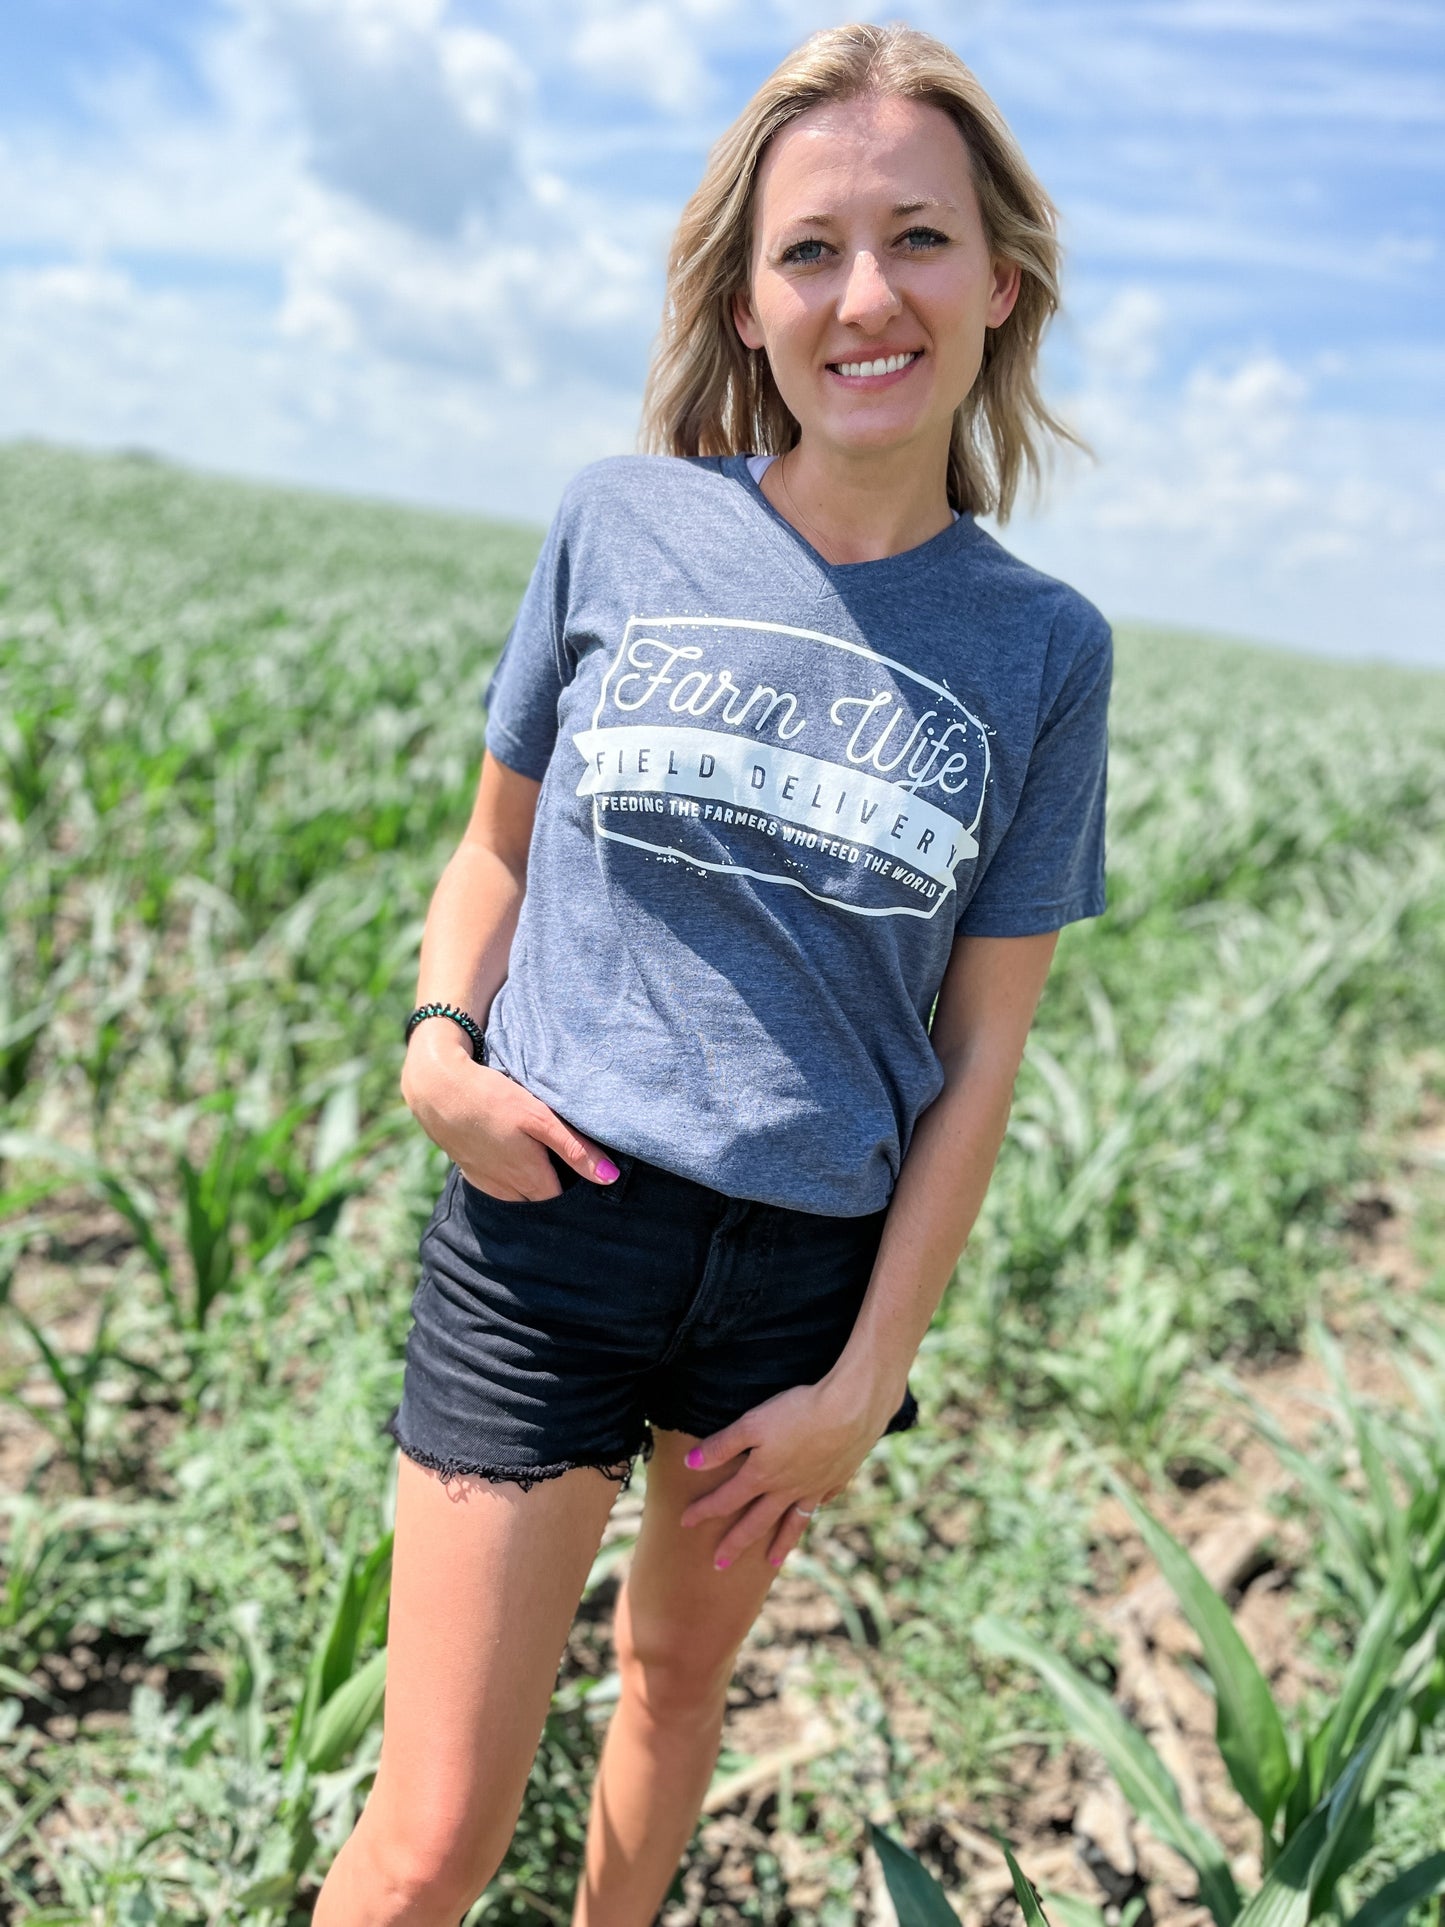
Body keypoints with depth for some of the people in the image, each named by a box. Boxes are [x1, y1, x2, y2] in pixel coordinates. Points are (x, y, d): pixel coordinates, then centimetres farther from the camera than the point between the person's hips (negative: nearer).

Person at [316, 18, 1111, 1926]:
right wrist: (441, 1036, -12)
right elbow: (500, 844, 8)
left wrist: (869, 1378, -2)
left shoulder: (1042, 645, -4)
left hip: (813, 1265, 2)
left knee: (681, 1677, 24)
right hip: (552, 1220, -1)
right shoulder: (620, 525, -4)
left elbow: (980, 1051, -2)